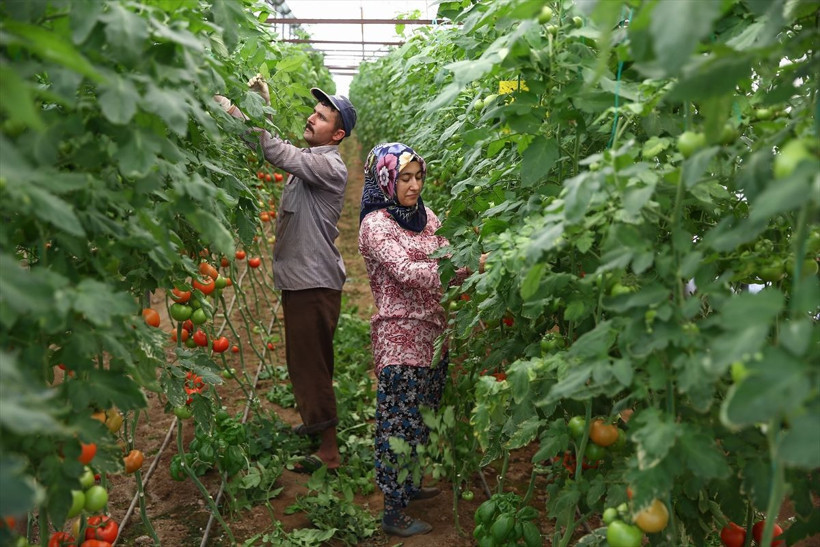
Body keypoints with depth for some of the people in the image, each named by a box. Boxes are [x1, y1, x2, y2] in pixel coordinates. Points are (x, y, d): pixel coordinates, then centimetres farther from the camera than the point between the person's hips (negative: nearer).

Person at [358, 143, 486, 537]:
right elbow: (406, 272, -25)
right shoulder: (375, 224, -13)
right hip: (400, 337, -7)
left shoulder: (423, 215, 10)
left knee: (422, 417, 19)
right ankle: (393, 514, 13)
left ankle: (411, 484, 38)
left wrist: (472, 260, -16)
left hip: (432, 331, 7)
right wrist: (469, 267, -30)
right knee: (399, 425, 0)